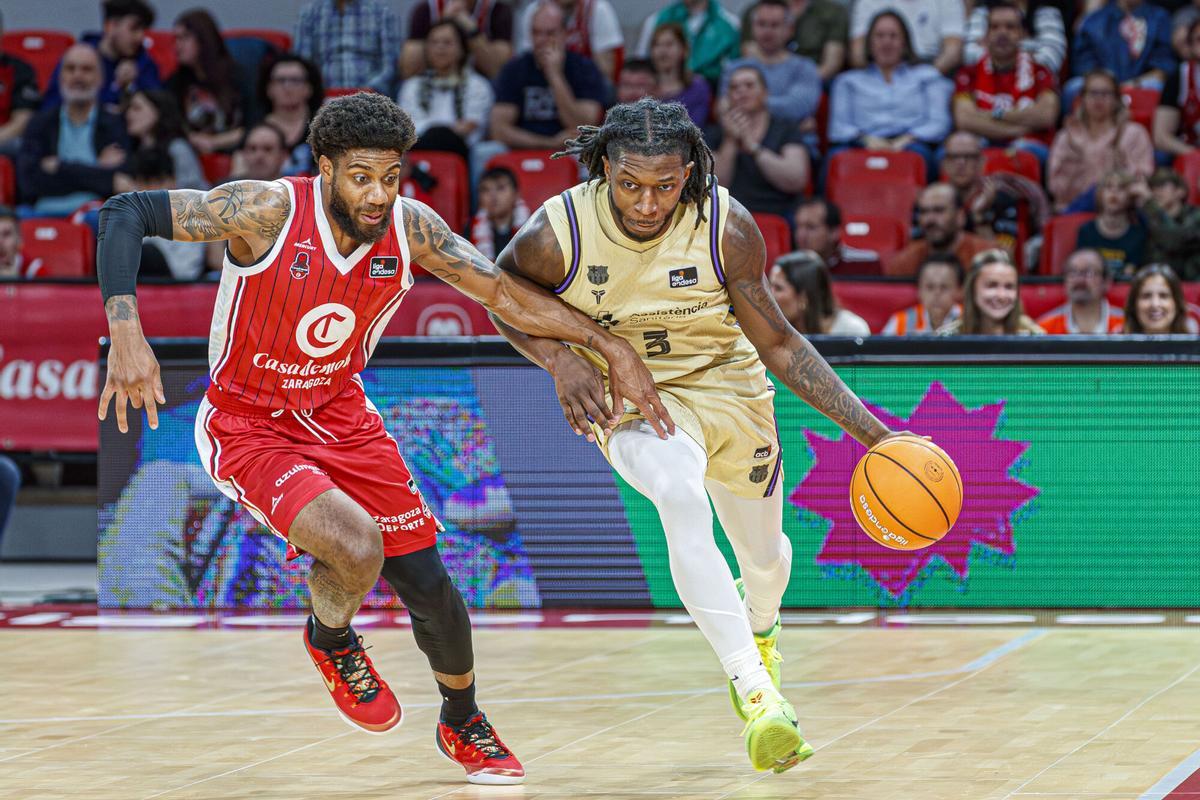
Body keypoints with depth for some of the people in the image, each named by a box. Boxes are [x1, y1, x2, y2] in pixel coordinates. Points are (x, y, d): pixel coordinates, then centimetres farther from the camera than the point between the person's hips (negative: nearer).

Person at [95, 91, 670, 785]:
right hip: (248, 426, -5)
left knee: (427, 584, 5)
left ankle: (463, 725, 35)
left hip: (340, 413, 5)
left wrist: (613, 348, -6)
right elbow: (125, 214, -26)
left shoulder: (412, 229, -13)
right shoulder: (268, 211, -26)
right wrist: (127, 333, -38)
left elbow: (506, 293, -2)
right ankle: (331, 638, 8)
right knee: (356, 548, -29)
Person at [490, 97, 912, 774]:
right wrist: (558, 359, -21)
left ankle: (761, 625, 58)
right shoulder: (557, 233, -25)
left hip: (728, 388, 2)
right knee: (681, 496, -35)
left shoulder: (727, 227, -22)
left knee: (764, 553, 18)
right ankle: (756, 693, -38)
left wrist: (868, 429, -18)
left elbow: (778, 344, -12)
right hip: (628, 395, -2)